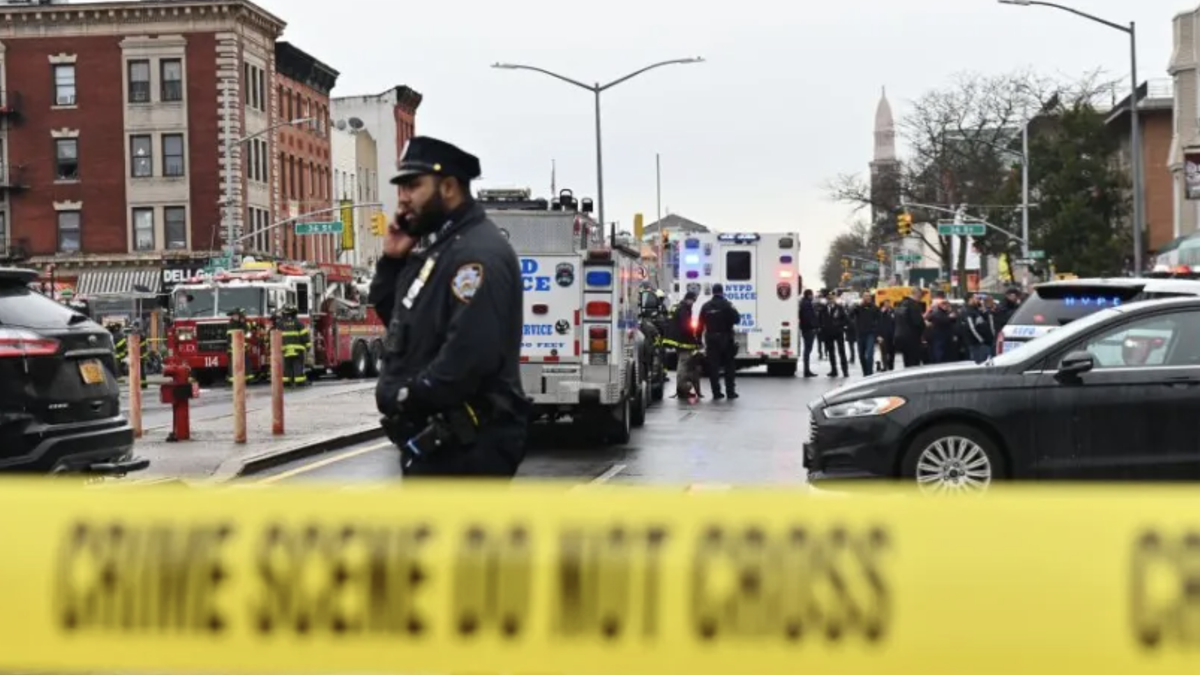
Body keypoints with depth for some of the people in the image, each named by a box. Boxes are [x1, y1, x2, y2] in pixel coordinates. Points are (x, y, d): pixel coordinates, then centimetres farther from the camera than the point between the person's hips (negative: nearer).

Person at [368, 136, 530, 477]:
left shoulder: (478, 252, -18)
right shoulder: (436, 246, 15)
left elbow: (469, 354, -28)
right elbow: (393, 315, 23)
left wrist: (406, 398, -17)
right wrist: (391, 262, 6)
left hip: (465, 446, -11)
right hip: (431, 438, 11)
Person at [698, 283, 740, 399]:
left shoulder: (706, 306, 4)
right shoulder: (727, 305, -8)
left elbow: (701, 324, 4)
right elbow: (737, 319, -10)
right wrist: (734, 310, 8)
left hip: (711, 340, 3)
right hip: (726, 339, -3)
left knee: (713, 367, 5)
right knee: (729, 366, 6)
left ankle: (716, 392, 3)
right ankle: (730, 392, 4)